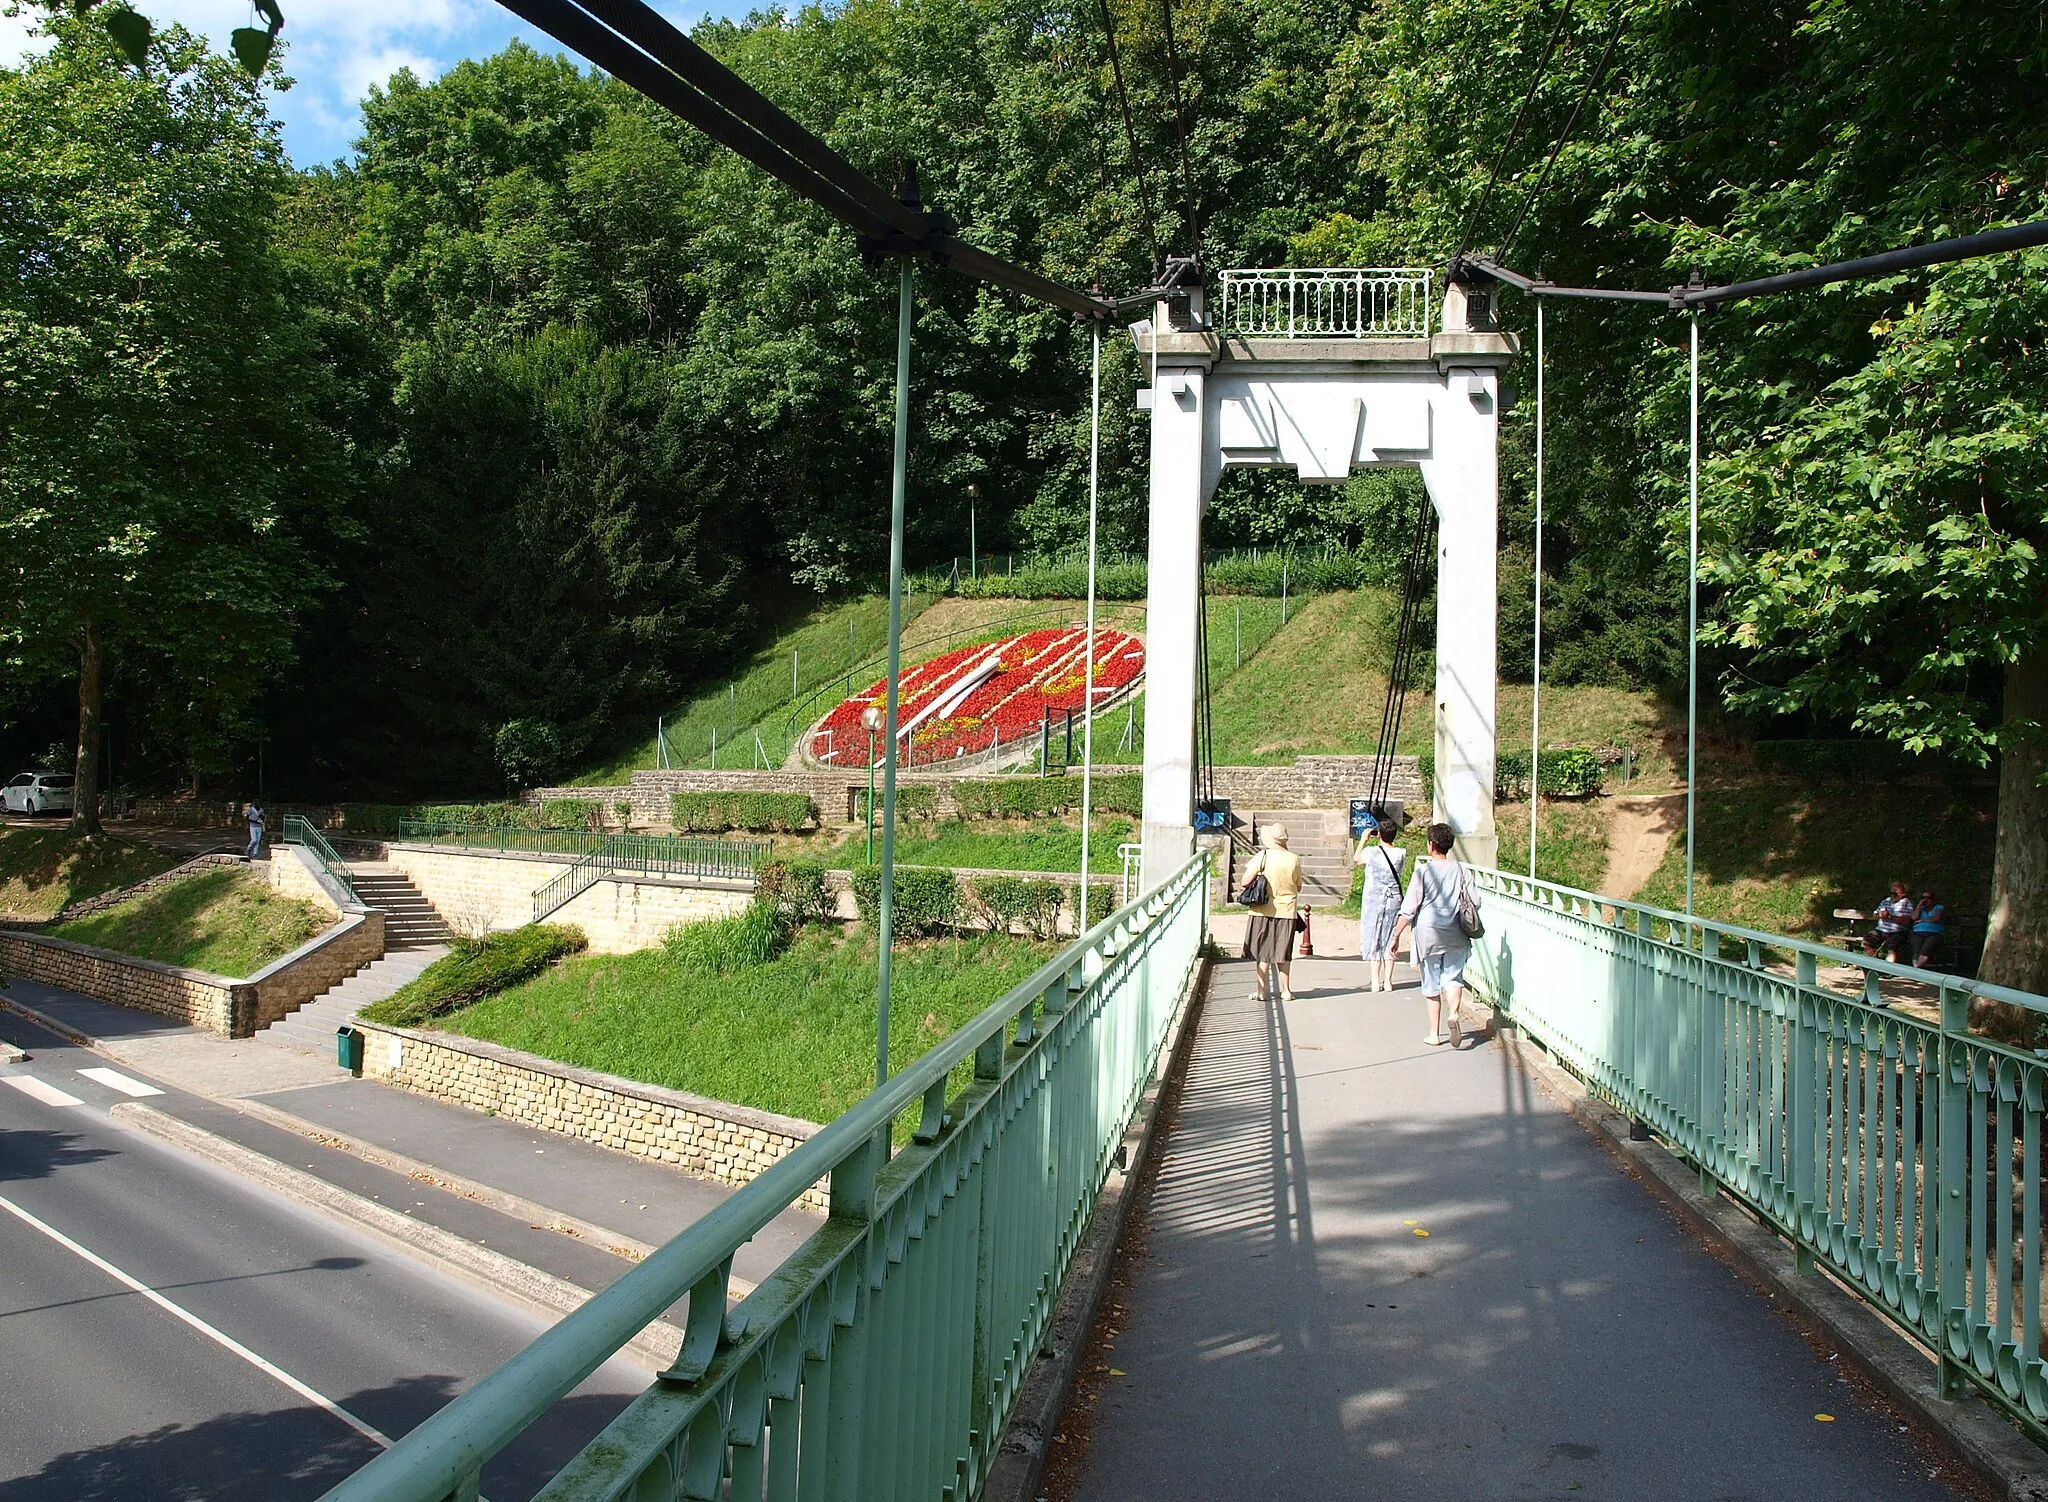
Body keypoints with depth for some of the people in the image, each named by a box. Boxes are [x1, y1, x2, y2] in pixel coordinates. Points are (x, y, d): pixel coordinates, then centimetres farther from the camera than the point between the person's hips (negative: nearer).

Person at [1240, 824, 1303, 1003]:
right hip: (1286, 911, 2)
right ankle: (1286, 990, 17)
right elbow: (1298, 887, 8)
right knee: (1283, 953, 13)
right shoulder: (1294, 859, -3)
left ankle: (1262, 990, 7)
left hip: (1264, 910, -2)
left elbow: (1246, 881, -12)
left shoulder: (1263, 856, -11)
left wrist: (1241, 887, 10)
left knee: (1263, 952, 6)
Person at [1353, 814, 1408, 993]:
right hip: (1394, 899, 3)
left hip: (1373, 899, -3)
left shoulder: (1371, 852, -13)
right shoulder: (1401, 854, -4)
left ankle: (1376, 982, 2)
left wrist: (1363, 839, 17)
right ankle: (1388, 981, 11)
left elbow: (1356, 859, 7)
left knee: (1373, 938, 4)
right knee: (1390, 939, 10)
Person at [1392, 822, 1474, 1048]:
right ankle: (1453, 1013, -21)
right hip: (1455, 935, 2)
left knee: (1431, 984, 8)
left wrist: (1397, 934, -2)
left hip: (1428, 934, -2)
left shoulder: (1423, 871, -9)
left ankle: (1434, 1034, 13)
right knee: (1453, 978, 8)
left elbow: (1409, 908, -9)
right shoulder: (1460, 870, 1)